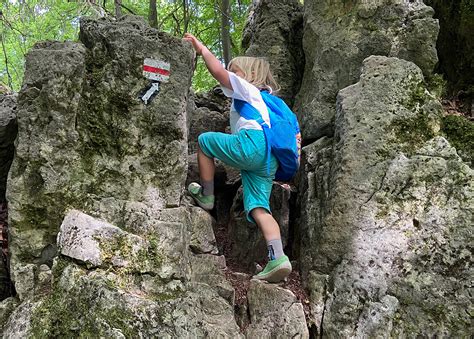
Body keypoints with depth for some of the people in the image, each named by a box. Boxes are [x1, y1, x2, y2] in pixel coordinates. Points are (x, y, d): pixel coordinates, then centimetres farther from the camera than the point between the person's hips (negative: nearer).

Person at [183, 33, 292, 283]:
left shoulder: (246, 88, 17)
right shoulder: (267, 101, 40)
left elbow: (217, 70, 0)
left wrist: (201, 48, 14)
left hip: (252, 142, -8)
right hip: (270, 159, 8)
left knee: (205, 140, 13)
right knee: (258, 208, -1)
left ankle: (206, 196, 12)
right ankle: (278, 258, -18)